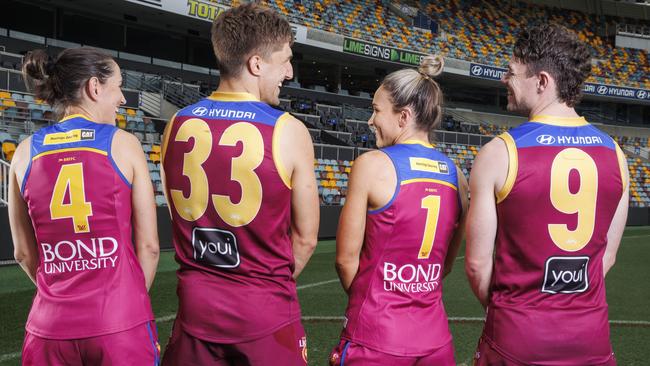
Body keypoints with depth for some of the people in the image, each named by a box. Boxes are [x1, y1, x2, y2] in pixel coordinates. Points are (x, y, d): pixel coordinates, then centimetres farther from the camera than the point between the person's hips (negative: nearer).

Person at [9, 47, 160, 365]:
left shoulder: (26, 152, 3)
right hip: (121, 325, -2)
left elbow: (24, 253, 8)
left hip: (49, 325, 3)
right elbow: (148, 245, -3)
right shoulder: (123, 143, -5)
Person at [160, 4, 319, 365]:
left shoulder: (179, 124, -1)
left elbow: (184, 217, 7)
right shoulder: (289, 131, -13)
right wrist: (271, 283, 8)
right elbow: (306, 238, -7)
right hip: (265, 313, -3)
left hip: (197, 307, 4)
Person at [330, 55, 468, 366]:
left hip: (376, 338, -4)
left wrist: (370, 304, 7)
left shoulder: (372, 164, -12)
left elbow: (346, 258, -8)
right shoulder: (456, 175, 2)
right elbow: (446, 263, 10)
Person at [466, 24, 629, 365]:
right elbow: (607, 255, 6)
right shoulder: (614, 153, 0)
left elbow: (478, 263, -10)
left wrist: (500, 309, 7)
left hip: (517, 337, -3)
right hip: (591, 336, 4)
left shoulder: (499, 153, -13)